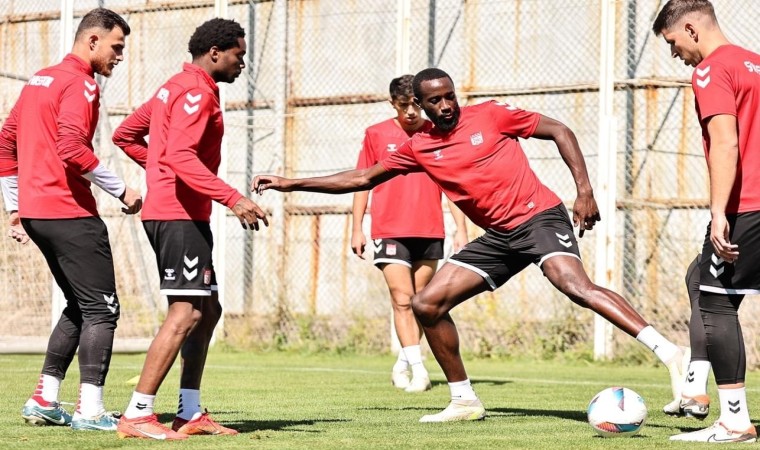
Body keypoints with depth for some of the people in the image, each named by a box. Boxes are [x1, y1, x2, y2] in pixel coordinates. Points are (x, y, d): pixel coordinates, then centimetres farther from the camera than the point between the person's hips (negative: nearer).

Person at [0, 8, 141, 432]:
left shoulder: (40, 80, 17)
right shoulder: (81, 84, -11)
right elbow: (73, 150, -23)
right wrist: (121, 190, -16)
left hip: (34, 211, 9)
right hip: (70, 214, -9)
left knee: (79, 308, 18)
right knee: (101, 309, -4)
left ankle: (44, 401, 16)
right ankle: (90, 410, -8)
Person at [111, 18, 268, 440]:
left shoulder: (177, 87, 19)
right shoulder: (196, 91, -12)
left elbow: (126, 134, 26)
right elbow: (181, 155, -25)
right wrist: (232, 198, -30)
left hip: (170, 212, 11)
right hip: (179, 214, -11)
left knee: (207, 310, 14)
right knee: (187, 312, -14)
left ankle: (191, 413, 17)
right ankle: (137, 416, -16)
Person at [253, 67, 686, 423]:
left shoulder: (490, 115, -5)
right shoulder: (420, 148, 8)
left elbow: (558, 131, -1)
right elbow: (363, 178, 15)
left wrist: (585, 190, -11)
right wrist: (291, 184, 11)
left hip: (539, 216, -6)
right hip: (497, 236, 6)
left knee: (577, 285, -31)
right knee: (427, 303, 0)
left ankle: (669, 352, -37)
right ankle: (464, 401, 10)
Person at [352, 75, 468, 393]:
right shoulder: (376, 135, 3)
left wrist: (461, 229, 4)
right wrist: (357, 229, 4)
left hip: (430, 234, 2)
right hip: (390, 232, -2)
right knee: (402, 300, -12)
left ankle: (403, 364, 19)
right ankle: (417, 368, -17)